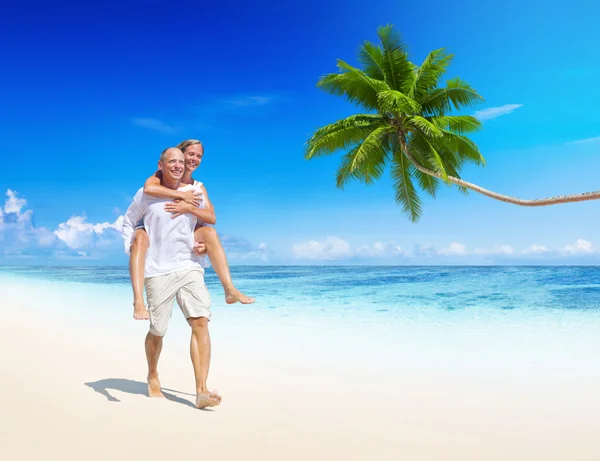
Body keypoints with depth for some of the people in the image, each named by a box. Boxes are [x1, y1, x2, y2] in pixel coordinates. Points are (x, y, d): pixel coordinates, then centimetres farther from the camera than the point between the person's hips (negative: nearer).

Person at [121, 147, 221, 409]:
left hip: (189, 267, 2)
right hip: (157, 271, -1)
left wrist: (189, 208, -7)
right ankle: (153, 377, 37)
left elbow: (212, 218, 9)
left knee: (200, 321, -16)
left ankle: (201, 391, -16)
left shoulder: (193, 191, 10)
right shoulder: (146, 194, 3)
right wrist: (131, 250, 2)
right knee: (157, 331, 7)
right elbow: (128, 222, 14)